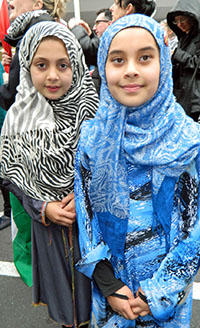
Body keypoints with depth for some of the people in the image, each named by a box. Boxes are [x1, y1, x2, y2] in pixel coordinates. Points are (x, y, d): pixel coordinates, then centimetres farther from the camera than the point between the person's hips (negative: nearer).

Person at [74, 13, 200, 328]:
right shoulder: (92, 137, -10)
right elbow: (86, 214, -5)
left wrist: (160, 290, -12)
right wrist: (109, 285, -9)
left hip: (168, 281, -1)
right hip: (109, 277, 2)